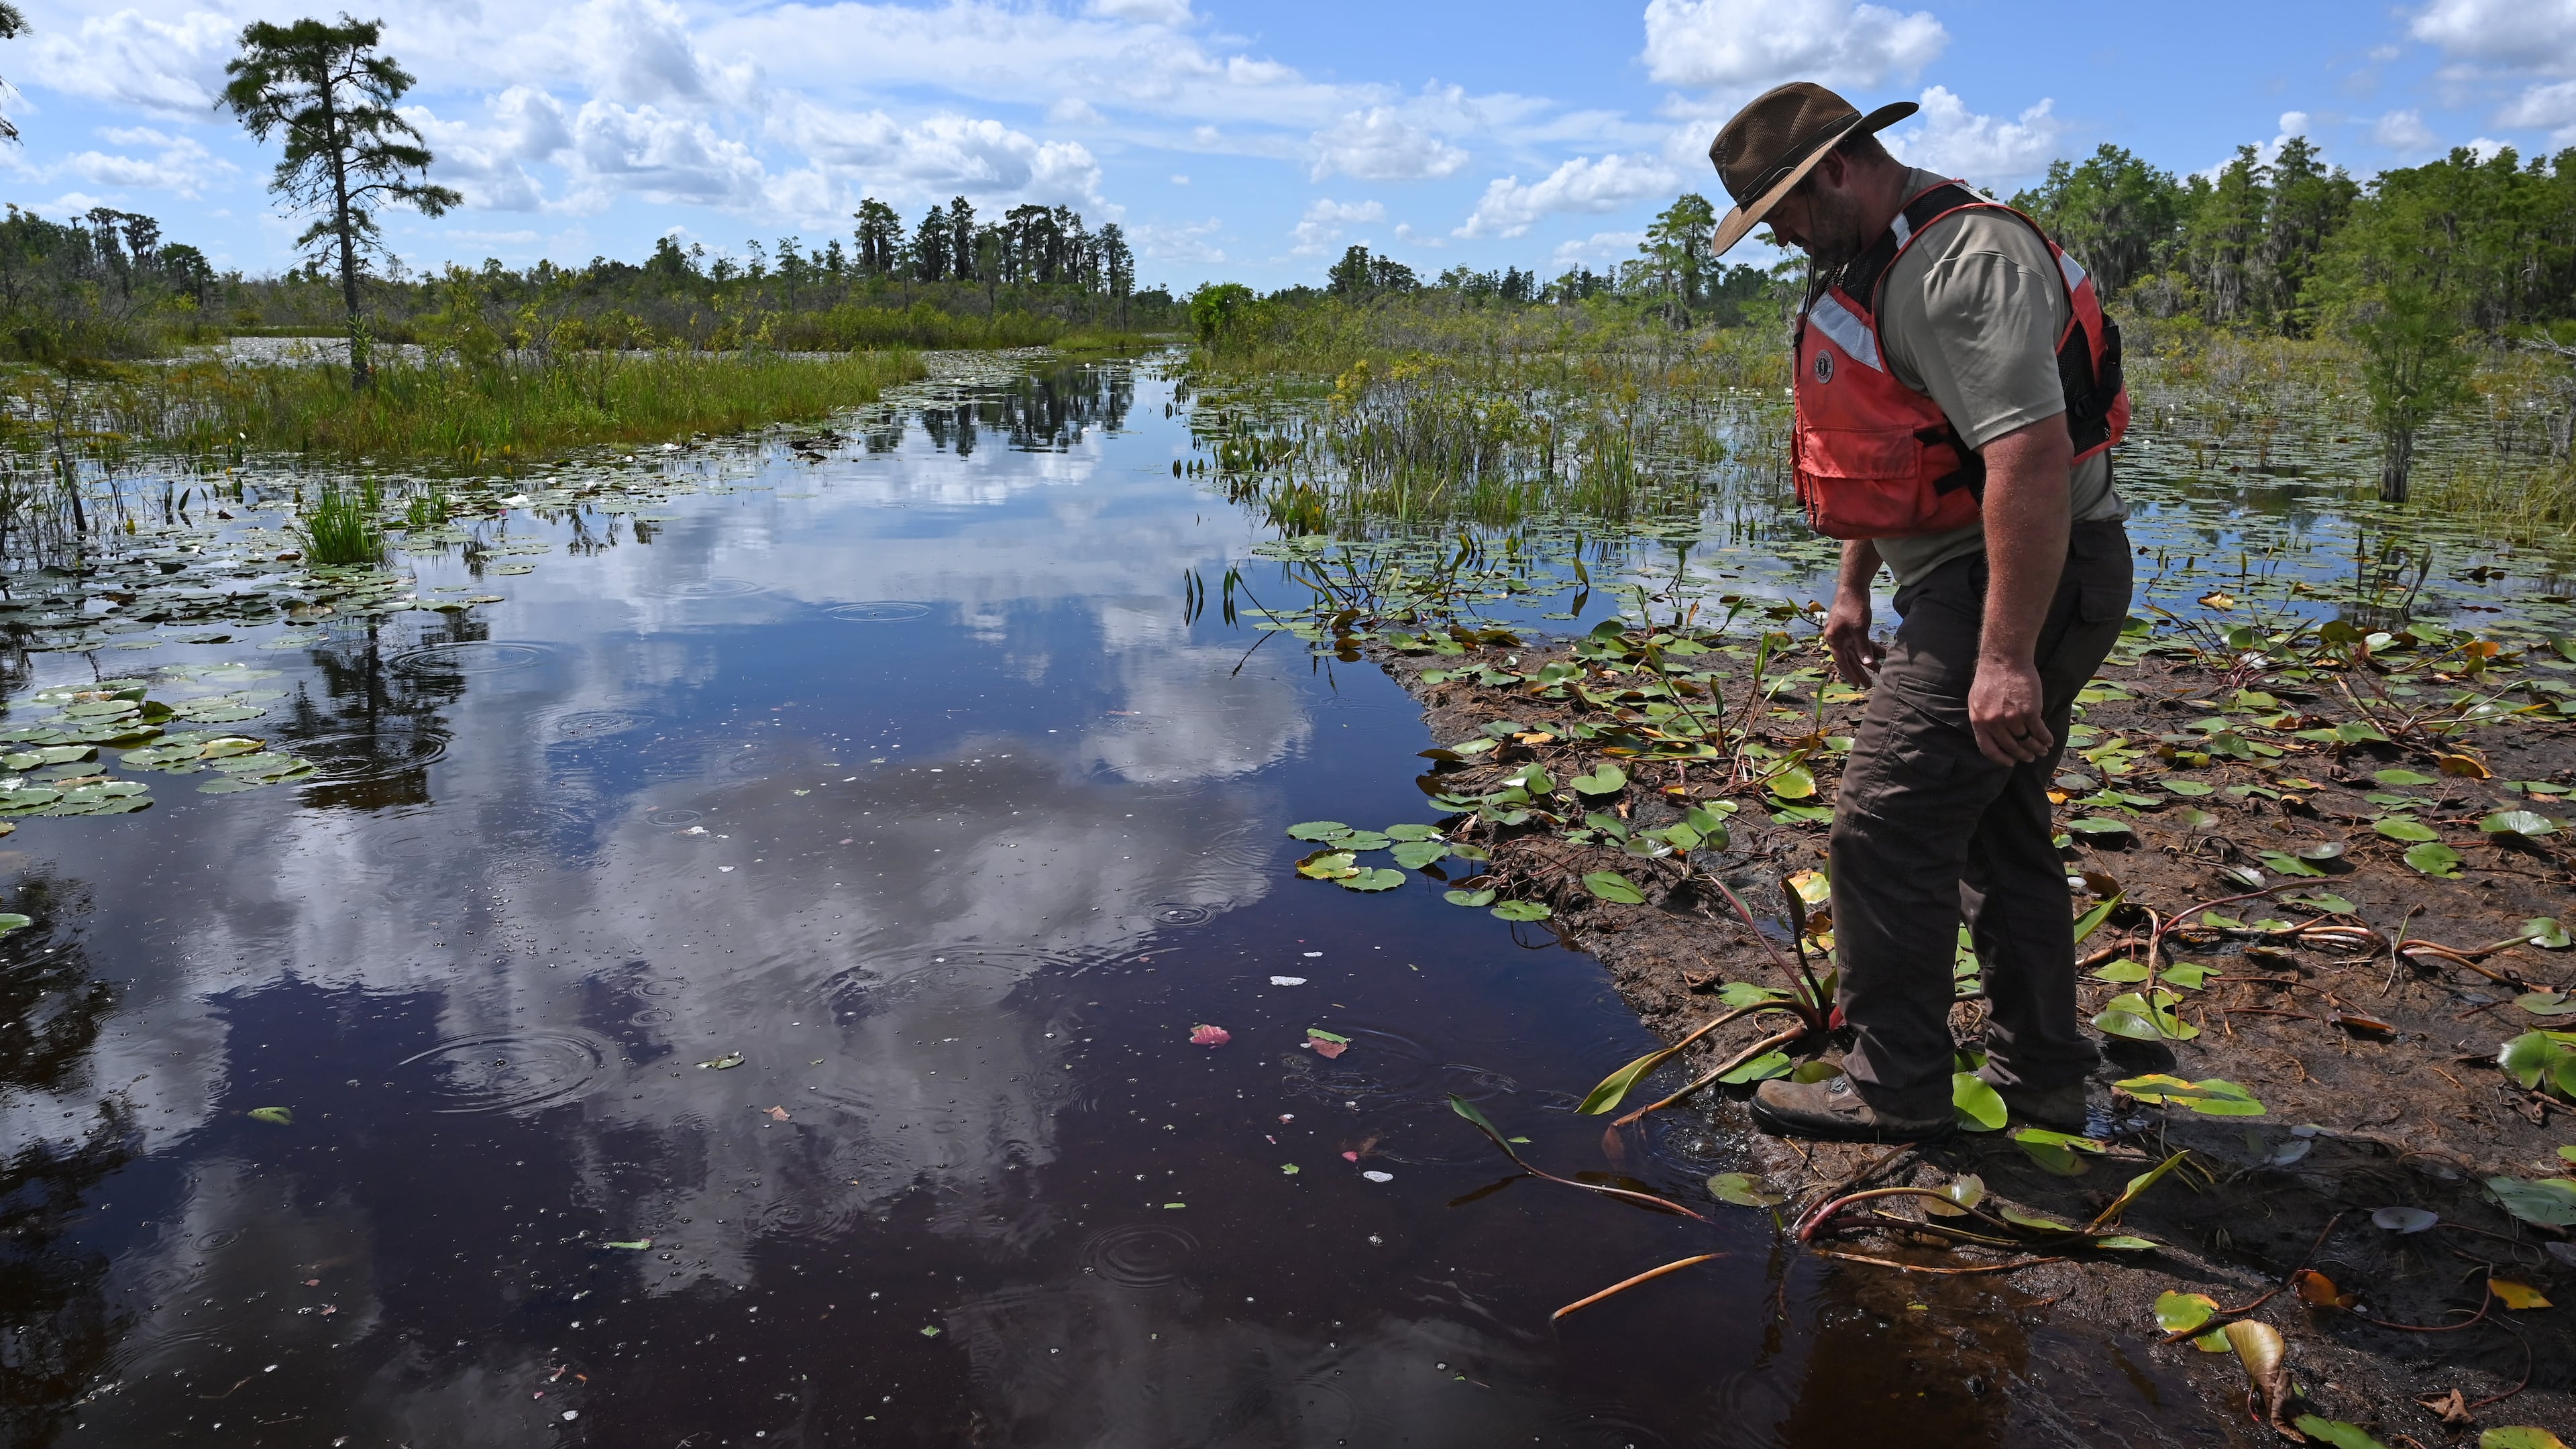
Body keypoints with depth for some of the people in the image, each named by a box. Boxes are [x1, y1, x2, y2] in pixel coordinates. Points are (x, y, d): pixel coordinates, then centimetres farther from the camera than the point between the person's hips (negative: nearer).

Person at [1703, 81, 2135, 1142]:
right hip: (1965, 578, 11)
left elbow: (2032, 457, -30)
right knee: (1997, 831, 16)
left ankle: (1894, 1087, 2)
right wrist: (1852, 589, 23)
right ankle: (2041, 1077, 27)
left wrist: (2006, 656, -32)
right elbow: (1883, 449, 24)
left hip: (2026, 580, -11)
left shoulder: (1966, 260, -20)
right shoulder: (1881, 261, 15)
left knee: (1888, 826, -10)